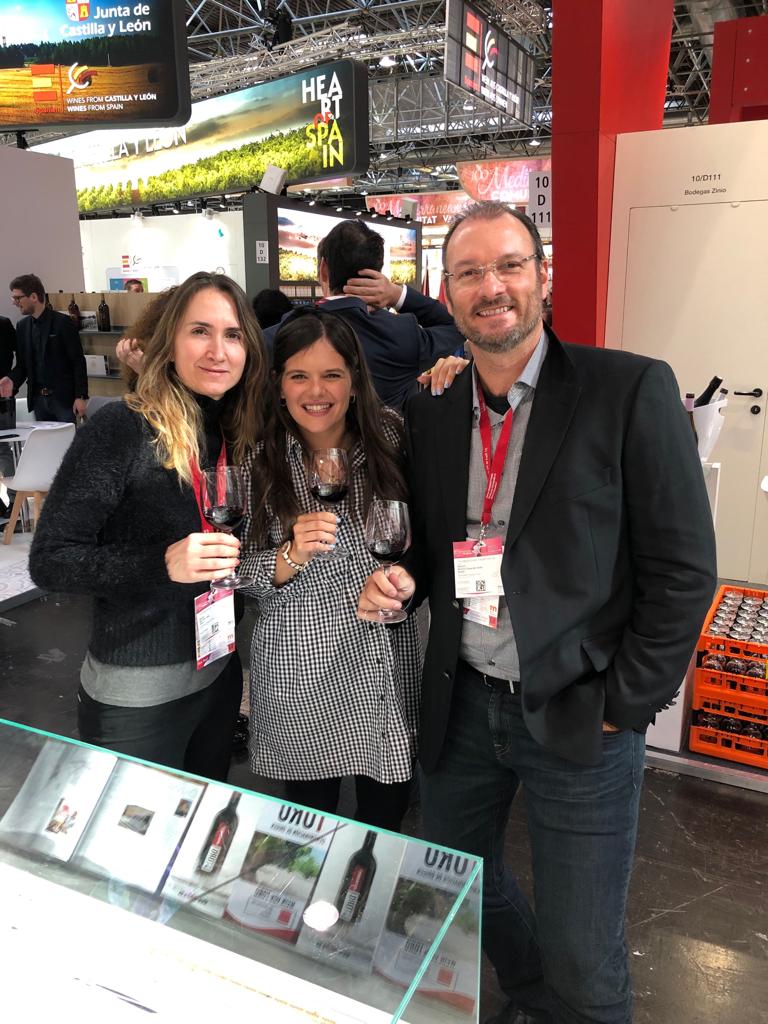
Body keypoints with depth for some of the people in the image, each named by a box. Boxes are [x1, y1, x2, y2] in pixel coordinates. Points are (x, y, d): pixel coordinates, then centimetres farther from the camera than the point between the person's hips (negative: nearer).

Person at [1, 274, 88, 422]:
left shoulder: (62, 322, -8)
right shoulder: (22, 326, 10)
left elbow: (78, 361, -9)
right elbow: (22, 364, 14)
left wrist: (81, 397, -14)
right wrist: (12, 379, -8)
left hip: (64, 397, -5)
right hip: (38, 398, 6)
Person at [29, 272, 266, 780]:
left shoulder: (239, 433, 2)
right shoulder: (123, 427, -17)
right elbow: (48, 561, -17)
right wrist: (161, 564, -29)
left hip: (221, 675, 6)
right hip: (136, 692, -6)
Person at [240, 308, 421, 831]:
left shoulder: (390, 437, -5)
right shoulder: (259, 462, -8)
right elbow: (244, 576, -5)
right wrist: (292, 555, -23)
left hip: (389, 658, 2)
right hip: (301, 668, -1)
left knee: (387, 810, 19)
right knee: (312, 816, 17)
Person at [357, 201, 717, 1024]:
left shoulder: (631, 391, -11)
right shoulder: (429, 413, 3)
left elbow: (682, 568, -10)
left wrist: (624, 707, -10)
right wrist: (399, 580, -8)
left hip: (577, 715, -5)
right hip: (460, 704, 5)